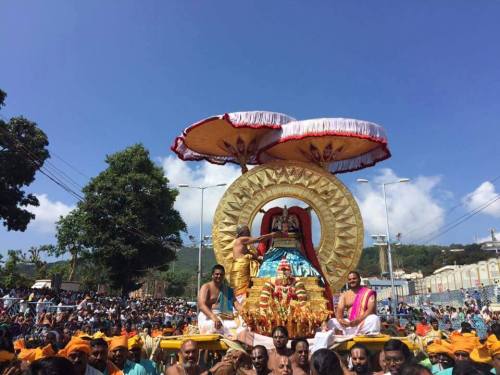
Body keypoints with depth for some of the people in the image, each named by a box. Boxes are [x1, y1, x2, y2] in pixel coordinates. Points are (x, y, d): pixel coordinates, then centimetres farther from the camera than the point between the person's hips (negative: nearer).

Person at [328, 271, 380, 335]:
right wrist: (340, 319, -21)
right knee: (332, 322, -17)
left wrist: (358, 320, -26)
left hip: (365, 323, -3)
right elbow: (339, 310, 4)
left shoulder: (368, 292, 2)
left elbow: (371, 310, -11)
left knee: (374, 319, -35)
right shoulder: (344, 295, 13)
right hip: (349, 323, 4)